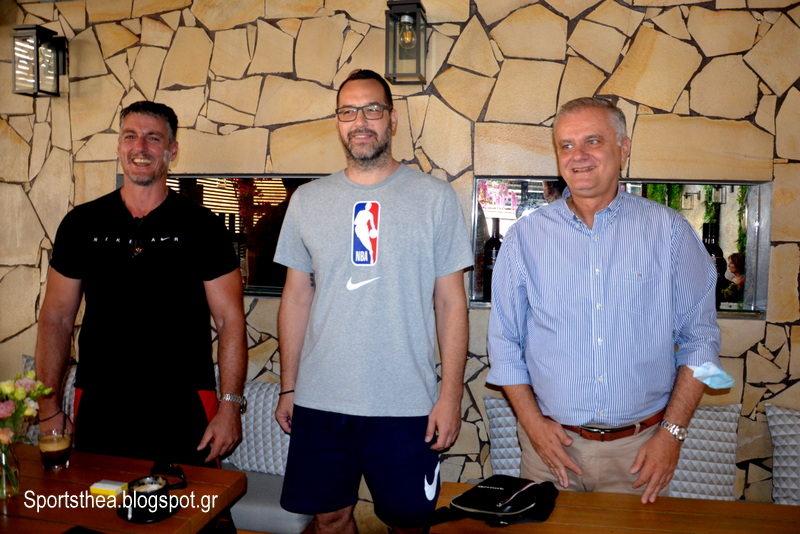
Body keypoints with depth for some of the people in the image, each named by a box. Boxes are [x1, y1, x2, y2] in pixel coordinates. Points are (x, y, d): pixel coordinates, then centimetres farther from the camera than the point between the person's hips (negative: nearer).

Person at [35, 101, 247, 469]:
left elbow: (230, 319, -3)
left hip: (184, 411, -2)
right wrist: (49, 407, 3)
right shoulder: (81, 224, 5)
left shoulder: (203, 226, -2)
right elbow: (56, 318, 9)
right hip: (97, 411, 2)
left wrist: (230, 405, -9)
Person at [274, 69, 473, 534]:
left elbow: (451, 303, -2)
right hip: (319, 402, 3)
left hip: (407, 406, -2)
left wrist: (452, 395, -6)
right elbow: (297, 298, 9)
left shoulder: (435, 198, -2)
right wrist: (288, 388, 8)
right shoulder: (307, 200, 5)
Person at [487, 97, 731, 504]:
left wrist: (672, 432, -5)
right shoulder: (525, 237, -1)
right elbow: (505, 342, 2)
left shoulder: (669, 231, -1)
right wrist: (533, 423, -6)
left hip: (639, 448, 0)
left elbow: (700, 338, 1)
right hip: (552, 441, 1)